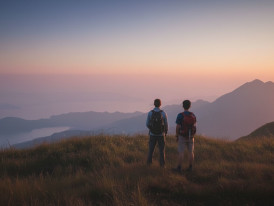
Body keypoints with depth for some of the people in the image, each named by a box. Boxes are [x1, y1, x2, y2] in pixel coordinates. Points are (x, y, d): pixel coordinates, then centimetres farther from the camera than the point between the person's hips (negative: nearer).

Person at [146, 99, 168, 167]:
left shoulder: (150, 113, -7)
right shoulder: (164, 113, -9)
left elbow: (147, 124, 0)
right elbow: (166, 125, -3)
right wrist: (166, 132, 18)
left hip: (152, 134, 1)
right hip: (161, 135, -1)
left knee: (151, 149, 12)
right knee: (161, 150, 8)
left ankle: (149, 162, 13)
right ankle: (162, 164, 8)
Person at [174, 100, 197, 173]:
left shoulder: (180, 115, -16)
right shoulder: (193, 115, -3)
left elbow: (177, 127, -15)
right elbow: (194, 126, 3)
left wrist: (177, 136, -2)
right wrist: (192, 135, 14)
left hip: (182, 137, -4)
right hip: (190, 137, 4)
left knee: (181, 152, 1)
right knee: (191, 152, 11)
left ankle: (179, 168, 5)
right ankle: (190, 167, 14)